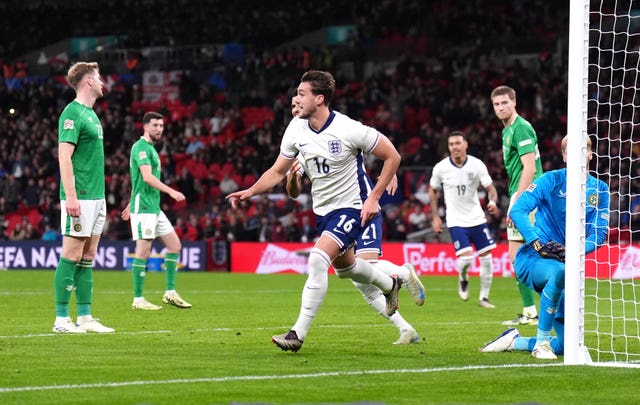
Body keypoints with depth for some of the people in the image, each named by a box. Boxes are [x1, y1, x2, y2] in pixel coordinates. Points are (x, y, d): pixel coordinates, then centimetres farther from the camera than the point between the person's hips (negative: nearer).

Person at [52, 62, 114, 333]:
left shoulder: (90, 114, 17)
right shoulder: (73, 113, -11)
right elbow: (64, 156, -18)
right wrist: (70, 196, -23)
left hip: (96, 196, 9)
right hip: (80, 197, -9)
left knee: (87, 257, 9)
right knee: (72, 257, -7)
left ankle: (85, 318, 12)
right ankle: (62, 319, -4)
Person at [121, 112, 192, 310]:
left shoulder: (150, 148, 19)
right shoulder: (141, 147, -11)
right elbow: (147, 177, -24)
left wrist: (131, 204, 31)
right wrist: (171, 191, -30)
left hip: (154, 207, 10)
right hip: (143, 207, -10)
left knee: (175, 245, 9)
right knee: (143, 252, -8)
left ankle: (170, 293, 12)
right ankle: (138, 300, -5)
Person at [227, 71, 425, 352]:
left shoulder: (349, 130, -24)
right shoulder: (296, 129, -7)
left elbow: (392, 157, -14)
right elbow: (278, 171, 3)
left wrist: (373, 198, -17)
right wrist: (251, 191, -14)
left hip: (352, 207, -7)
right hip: (323, 209, 8)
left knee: (317, 260, -24)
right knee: (343, 266, 24)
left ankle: (298, 333, -20)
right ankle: (390, 285, 55)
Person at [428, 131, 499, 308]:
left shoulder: (477, 165, -7)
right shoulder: (441, 168, -6)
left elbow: (490, 188, -3)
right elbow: (432, 190, 10)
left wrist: (492, 202, -26)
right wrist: (435, 217, 6)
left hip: (477, 218, 2)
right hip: (456, 220, -2)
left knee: (486, 258, 0)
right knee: (466, 258, -18)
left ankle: (484, 297, 17)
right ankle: (463, 279, 17)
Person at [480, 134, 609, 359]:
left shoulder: (600, 190, 7)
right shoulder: (551, 180, -5)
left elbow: (600, 232, -2)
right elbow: (517, 210, -14)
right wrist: (539, 245, -27)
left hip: (563, 263, 5)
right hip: (532, 258, -5)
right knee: (559, 272, -43)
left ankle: (513, 341, 23)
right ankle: (541, 342, -29)